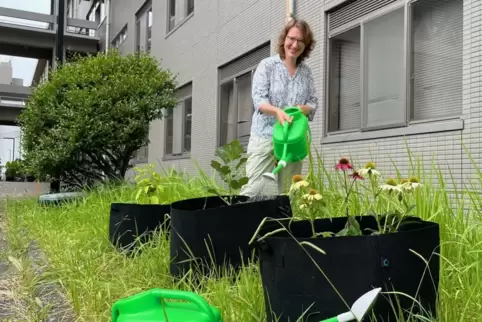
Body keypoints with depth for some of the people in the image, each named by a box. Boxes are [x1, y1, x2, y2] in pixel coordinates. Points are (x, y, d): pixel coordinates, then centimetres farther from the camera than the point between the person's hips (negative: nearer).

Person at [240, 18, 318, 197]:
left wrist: (302, 109, -14)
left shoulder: (306, 72, 11)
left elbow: (313, 102, 10)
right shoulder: (267, 65, 0)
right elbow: (258, 99, -10)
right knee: (253, 188, -9)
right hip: (265, 136, -4)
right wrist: (277, 111, -30)